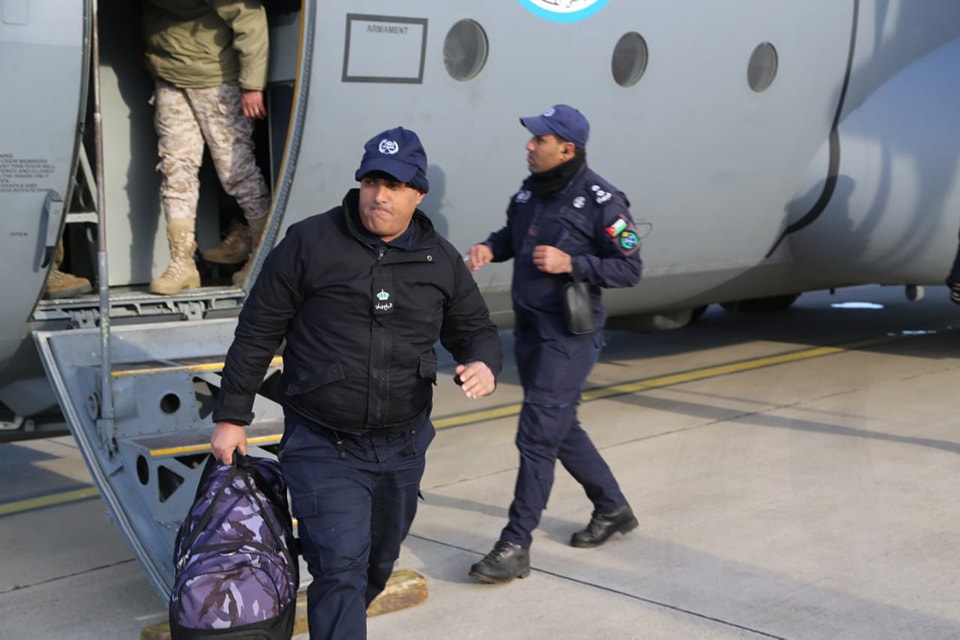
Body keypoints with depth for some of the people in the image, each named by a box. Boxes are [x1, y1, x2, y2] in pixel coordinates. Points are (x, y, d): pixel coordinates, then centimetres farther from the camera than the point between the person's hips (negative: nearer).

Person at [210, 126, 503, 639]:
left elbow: (476, 330, 13)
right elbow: (257, 332, -3)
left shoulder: (441, 260, 2)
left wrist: (484, 366, -13)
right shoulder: (309, 243, -8)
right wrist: (231, 417, -2)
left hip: (402, 445, 5)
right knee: (341, 569, -13)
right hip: (323, 447, -4)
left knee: (377, 566, 19)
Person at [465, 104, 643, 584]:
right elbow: (514, 234, 22)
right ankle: (612, 509, 37)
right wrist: (490, 247, 0)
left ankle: (516, 546, -3)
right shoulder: (530, 191, 6)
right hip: (529, 328, 8)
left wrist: (571, 263, -23)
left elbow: (629, 269, -11)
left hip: (569, 334, -8)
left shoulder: (601, 202, -15)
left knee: (537, 436, -9)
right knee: (562, 429, 18)